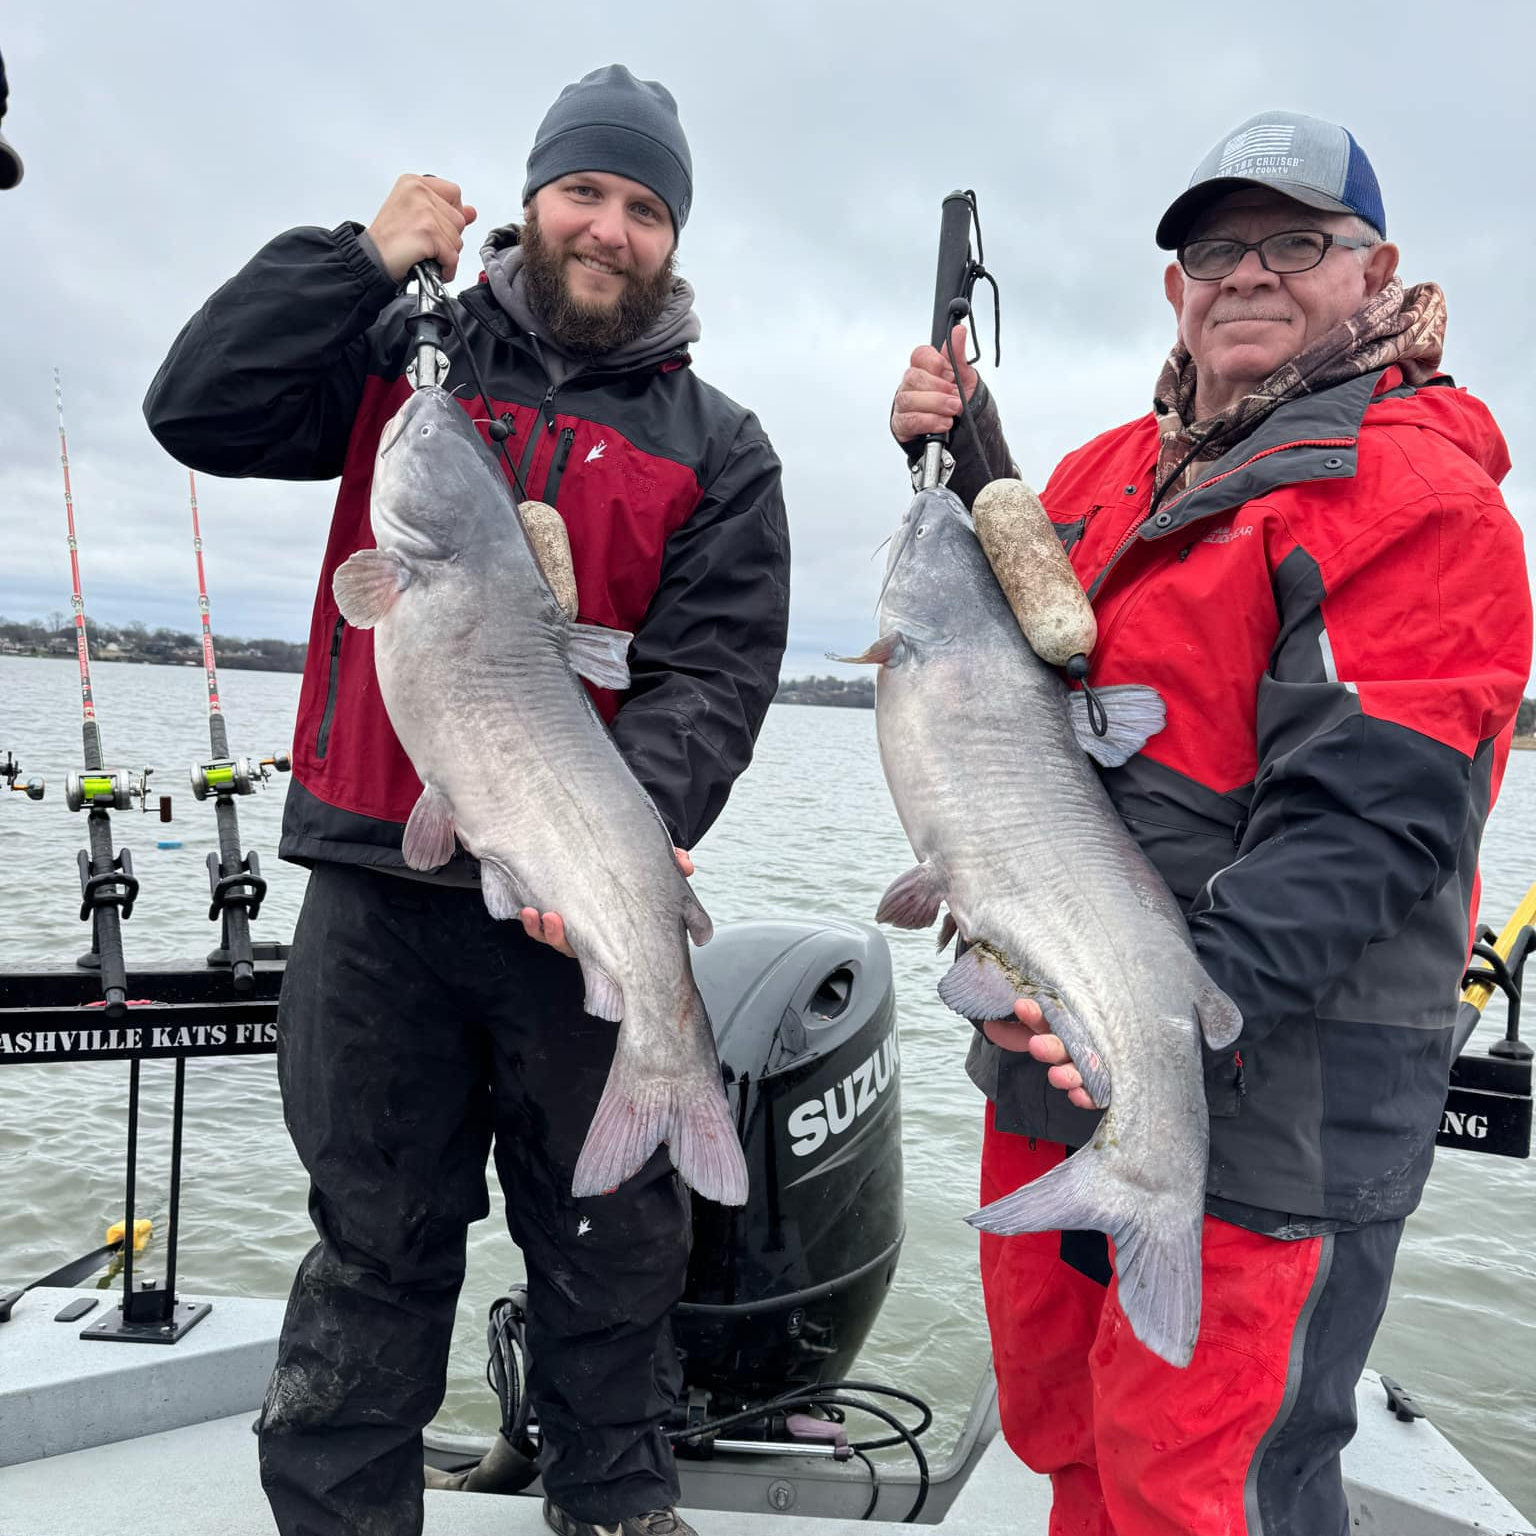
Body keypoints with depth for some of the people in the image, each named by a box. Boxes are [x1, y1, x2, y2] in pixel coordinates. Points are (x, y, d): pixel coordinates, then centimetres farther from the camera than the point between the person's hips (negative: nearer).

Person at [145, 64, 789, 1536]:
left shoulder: (717, 448, 5)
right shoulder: (405, 355, 9)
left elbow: (712, 677, -7)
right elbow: (199, 408, -2)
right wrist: (364, 255, -6)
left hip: (583, 907, 0)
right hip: (376, 883, 0)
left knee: (612, 1238, 14)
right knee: (374, 1238, 13)